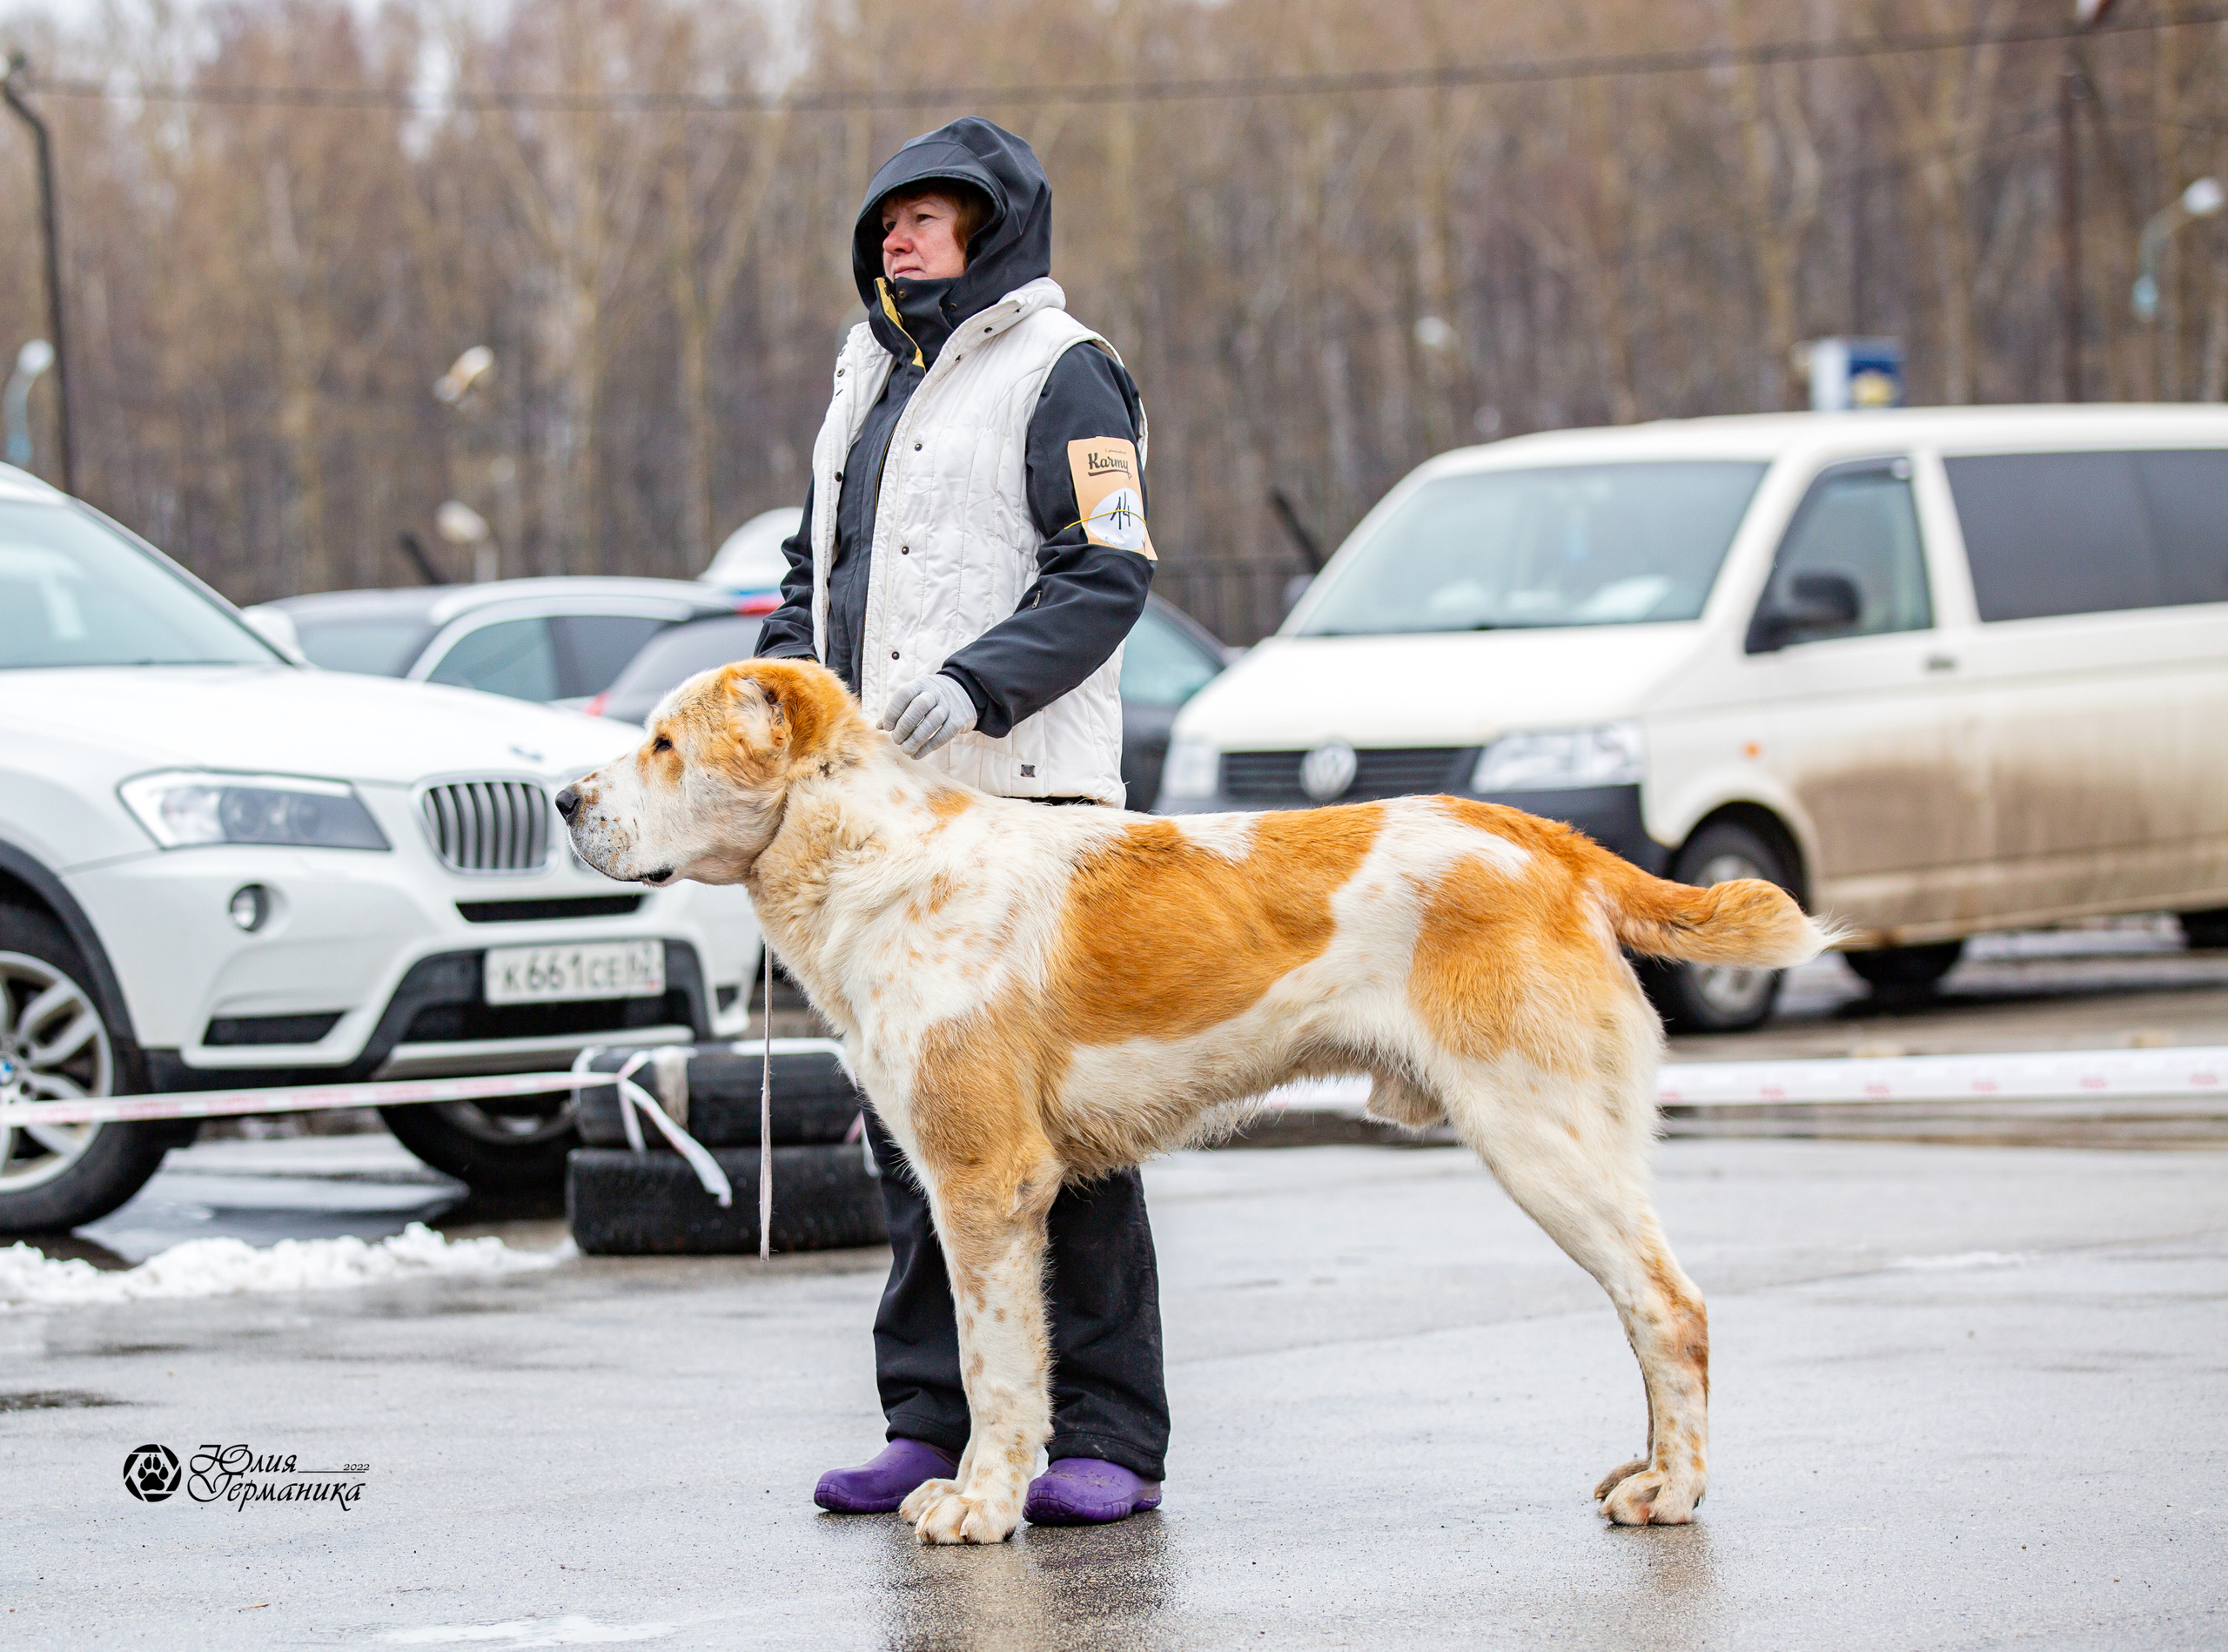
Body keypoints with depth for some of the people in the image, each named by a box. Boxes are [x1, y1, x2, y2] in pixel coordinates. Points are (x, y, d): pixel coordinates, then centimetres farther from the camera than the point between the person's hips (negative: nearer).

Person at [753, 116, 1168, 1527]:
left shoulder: (1059, 373, -2)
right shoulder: (872, 374, 21)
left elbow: (1107, 574, -11)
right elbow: (821, 564, 28)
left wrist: (977, 683, -24)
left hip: (1022, 792, -8)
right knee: (909, 1112, 8)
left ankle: (1108, 1436, -5)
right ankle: (936, 1420, 14)